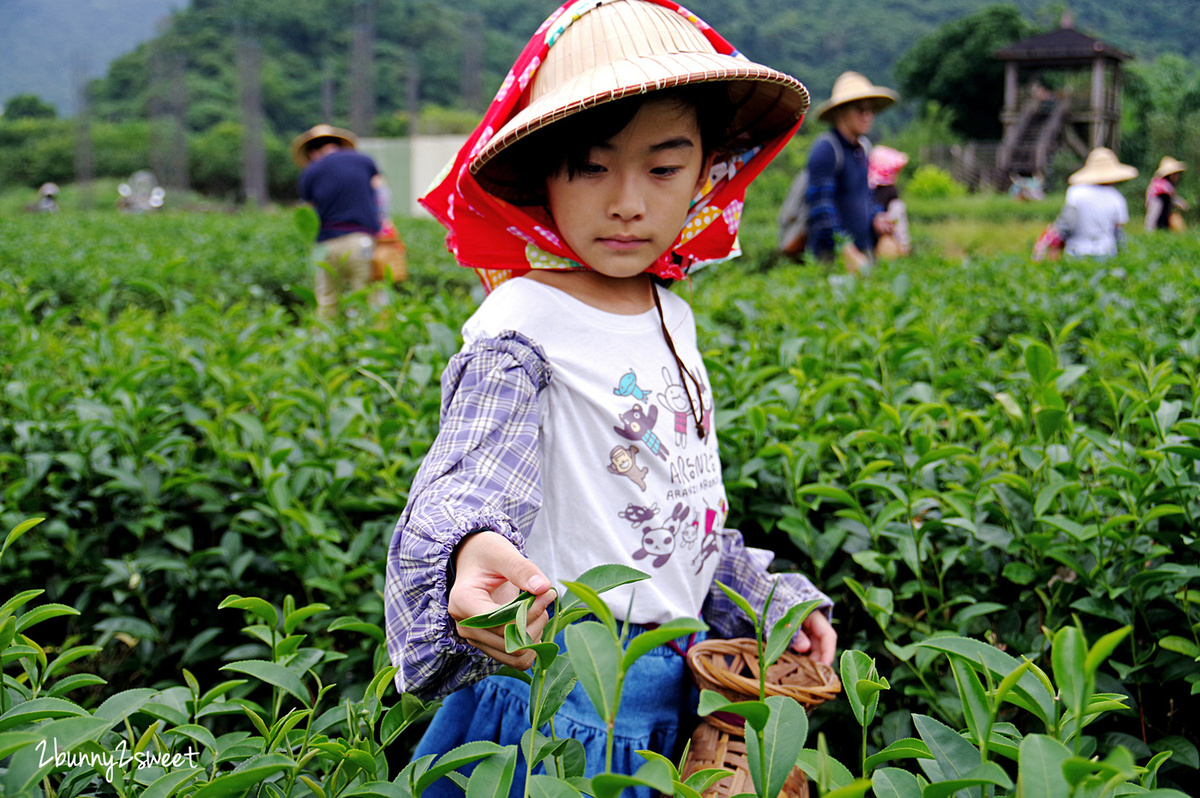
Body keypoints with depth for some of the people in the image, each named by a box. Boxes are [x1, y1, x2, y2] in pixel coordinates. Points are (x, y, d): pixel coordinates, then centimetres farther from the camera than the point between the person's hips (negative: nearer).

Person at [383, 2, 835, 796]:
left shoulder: (673, 319, 7)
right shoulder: (522, 323, -17)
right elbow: (468, 481, -30)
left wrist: (771, 598, 14)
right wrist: (471, 551, -52)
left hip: (672, 679, 7)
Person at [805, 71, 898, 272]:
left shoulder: (863, 146, 15)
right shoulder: (825, 149, -12)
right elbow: (820, 205, -17)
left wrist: (876, 217, 8)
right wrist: (847, 251, -20)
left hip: (864, 250, 8)